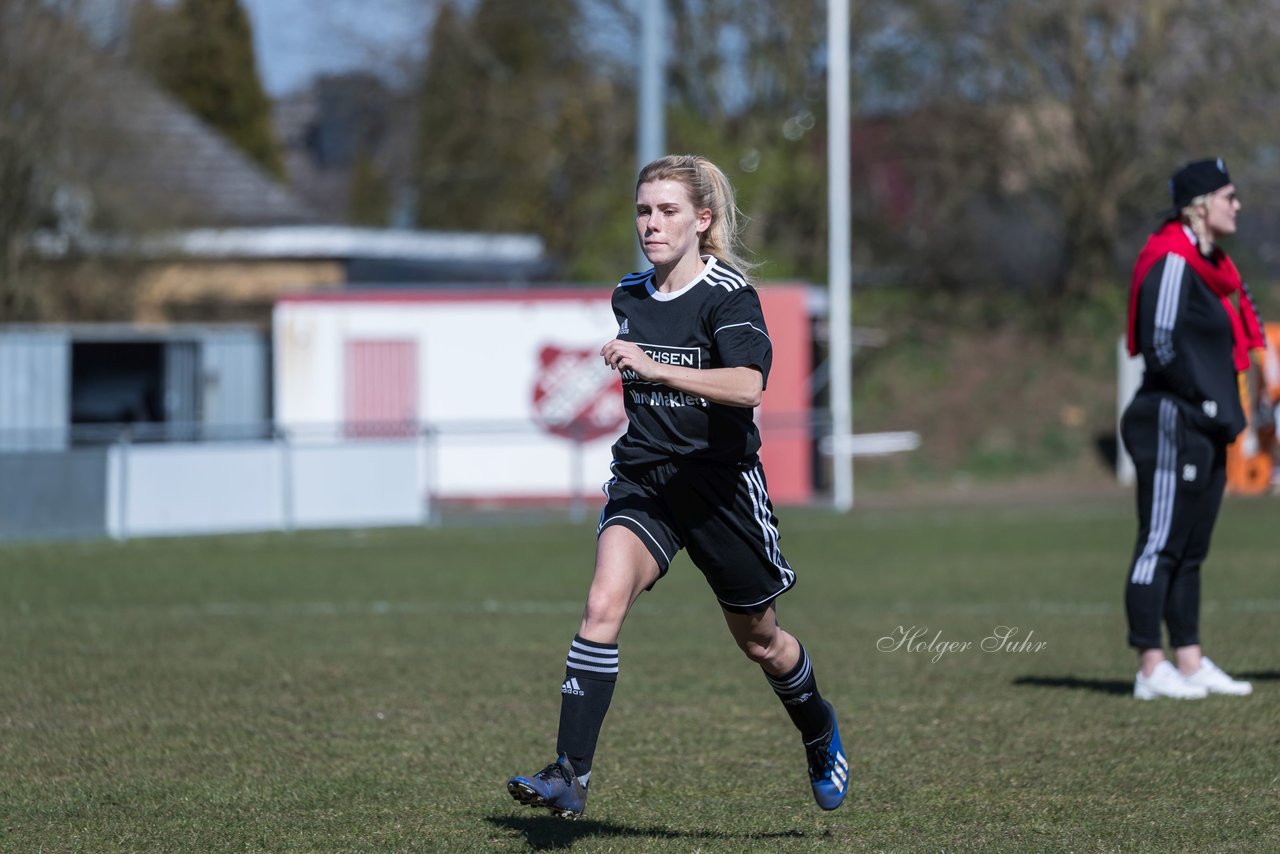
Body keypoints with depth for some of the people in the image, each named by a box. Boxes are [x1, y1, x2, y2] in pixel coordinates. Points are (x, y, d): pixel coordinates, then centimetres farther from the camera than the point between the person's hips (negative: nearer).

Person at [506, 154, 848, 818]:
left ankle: (821, 737, 44)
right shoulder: (628, 297, 6)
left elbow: (748, 385, -33)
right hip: (642, 481, 4)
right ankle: (570, 774, -28)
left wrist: (655, 368, -41)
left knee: (758, 641, 13)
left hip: (720, 482, -4)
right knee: (604, 602, -22)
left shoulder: (728, 293, -14)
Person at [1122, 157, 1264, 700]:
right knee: (1161, 544, -6)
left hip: (1205, 430, 10)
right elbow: (1161, 344, -19)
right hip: (1173, 424, -10)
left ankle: (1190, 664, 16)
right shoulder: (1172, 262, -13)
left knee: (1190, 548, 12)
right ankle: (1151, 669, -5)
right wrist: (1211, 405, -16)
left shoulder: (1209, 264, 17)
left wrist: (1228, 412, 9)